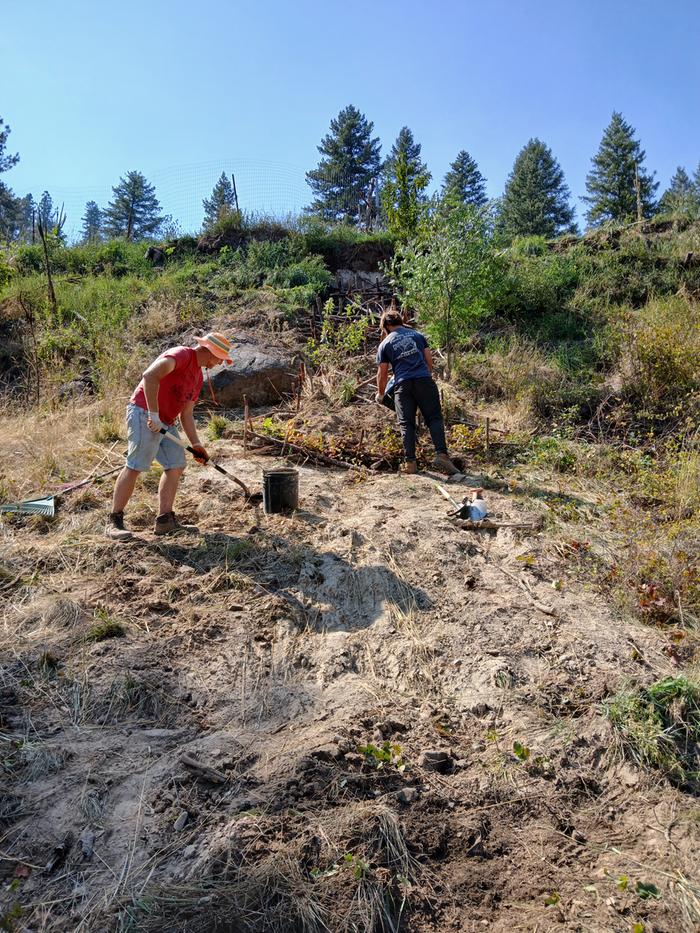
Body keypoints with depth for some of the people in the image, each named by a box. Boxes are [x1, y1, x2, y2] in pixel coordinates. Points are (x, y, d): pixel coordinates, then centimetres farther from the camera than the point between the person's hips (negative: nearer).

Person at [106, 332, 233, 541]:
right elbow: (150, 376, -26)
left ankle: (165, 521, 8)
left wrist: (196, 444, 10)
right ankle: (114, 522, -3)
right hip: (144, 413, -10)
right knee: (135, 466, -11)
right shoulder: (182, 354, -10)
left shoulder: (198, 377, 19)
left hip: (166, 422, 10)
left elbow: (186, 414, 19)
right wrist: (154, 414, -26)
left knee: (176, 466, 4)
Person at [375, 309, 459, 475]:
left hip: (402, 385, -1)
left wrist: (380, 394, 26)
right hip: (424, 380, 1)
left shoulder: (385, 344, 12)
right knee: (434, 418, 1)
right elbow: (429, 359, 16)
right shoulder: (417, 335, 18)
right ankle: (441, 454, -14)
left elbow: (382, 373, 12)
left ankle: (410, 462, 0)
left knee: (406, 424, 4)